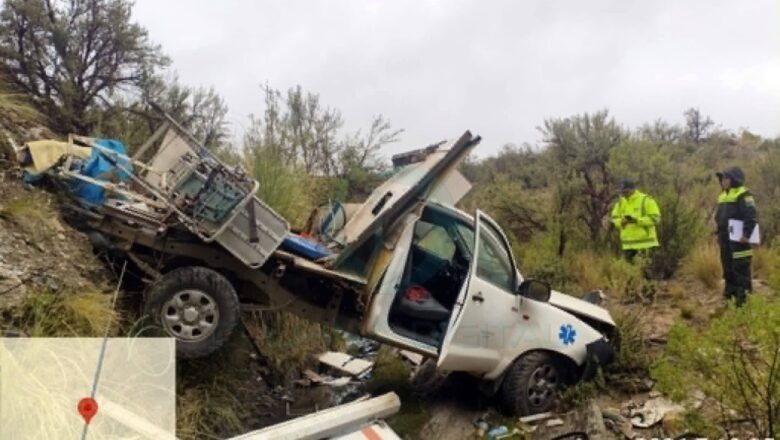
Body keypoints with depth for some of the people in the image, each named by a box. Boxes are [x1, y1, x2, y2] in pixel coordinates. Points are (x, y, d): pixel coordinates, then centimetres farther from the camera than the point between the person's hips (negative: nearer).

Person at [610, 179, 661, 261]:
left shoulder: (646, 200, -7)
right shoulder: (621, 202, 10)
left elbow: (655, 218, -12)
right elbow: (615, 218, 13)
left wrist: (636, 220, -21)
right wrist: (622, 222, -11)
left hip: (646, 243, -5)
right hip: (628, 244, 5)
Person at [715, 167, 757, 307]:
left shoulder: (743, 195, -10)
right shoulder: (723, 195, 18)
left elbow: (751, 216, -19)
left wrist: (746, 234, -25)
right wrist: (719, 234, 20)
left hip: (738, 237, -9)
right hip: (725, 238, 9)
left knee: (740, 268, -7)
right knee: (727, 267, 14)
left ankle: (743, 295, -4)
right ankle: (730, 294, 22)